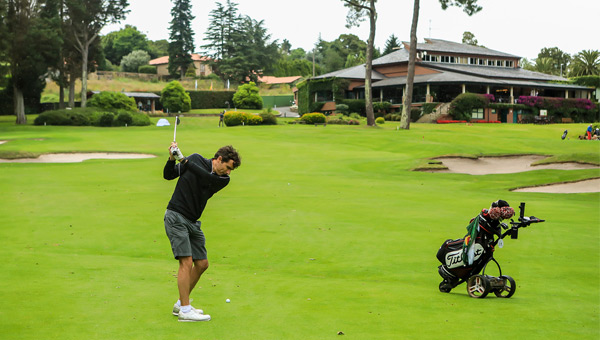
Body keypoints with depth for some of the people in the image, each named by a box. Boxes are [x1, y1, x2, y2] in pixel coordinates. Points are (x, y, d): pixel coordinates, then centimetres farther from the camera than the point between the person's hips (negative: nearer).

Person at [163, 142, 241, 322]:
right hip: (176, 217, -6)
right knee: (187, 262, -15)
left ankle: (180, 304, 21)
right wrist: (172, 158, -16)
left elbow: (204, 176, -18)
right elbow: (168, 175, 3)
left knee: (202, 264, 8)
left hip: (193, 222, 6)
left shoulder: (223, 180, 2)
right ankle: (185, 310, -14)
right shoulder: (196, 159, -2)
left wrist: (183, 159, -23)